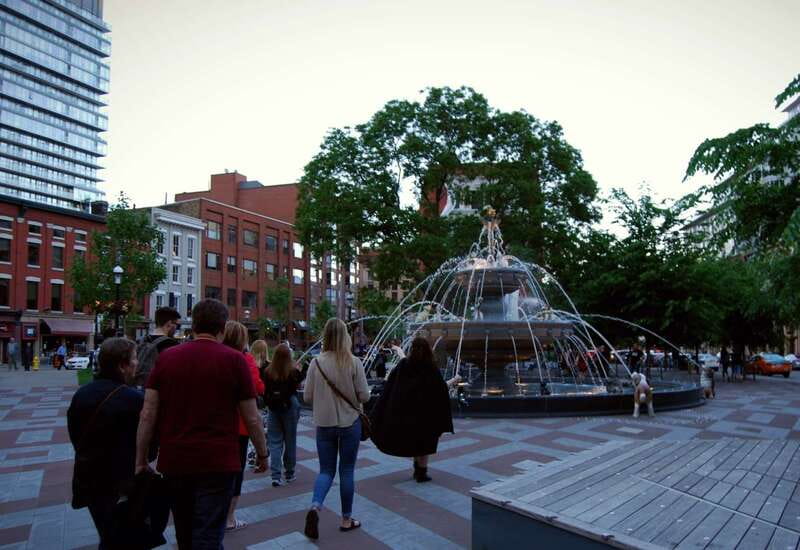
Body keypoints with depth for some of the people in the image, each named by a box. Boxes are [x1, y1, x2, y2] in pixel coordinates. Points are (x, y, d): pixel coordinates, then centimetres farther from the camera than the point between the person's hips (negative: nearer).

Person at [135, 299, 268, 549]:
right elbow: (252, 418, -6)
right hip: (217, 461, -4)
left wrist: (141, 460, 8)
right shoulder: (234, 359, -8)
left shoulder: (166, 357, 1)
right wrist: (262, 453, 8)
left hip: (174, 461, 4)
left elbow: (148, 414, 0)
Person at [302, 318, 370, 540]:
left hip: (324, 424, 1)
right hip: (350, 423, -1)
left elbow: (307, 397, -3)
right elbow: (364, 396, -9)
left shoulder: (316, 362, -8)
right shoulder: (354, 362, -12)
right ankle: (346, 519, 23)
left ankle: (315, 507, -11)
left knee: (326, 470, 13)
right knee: (347, 470, 12)